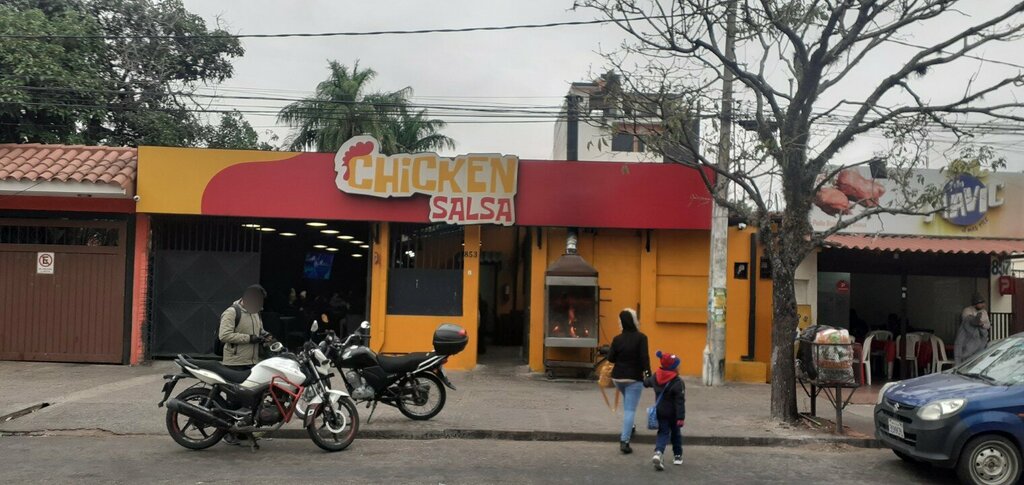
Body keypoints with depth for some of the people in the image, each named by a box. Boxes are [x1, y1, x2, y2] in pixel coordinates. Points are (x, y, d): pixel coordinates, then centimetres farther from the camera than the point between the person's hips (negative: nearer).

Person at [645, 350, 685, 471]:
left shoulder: (655, 377, -3)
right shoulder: (678, 383, -20)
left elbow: (646, 382, 19)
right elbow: (680, 402, -22)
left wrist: (643, 381, 43)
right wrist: (681, 417, -21)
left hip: (660, 412, 4)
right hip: (673, 414, -4)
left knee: (663, 433, 6)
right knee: (676, 434, 17)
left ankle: (658, 452, -18)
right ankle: (678, 456, 30)